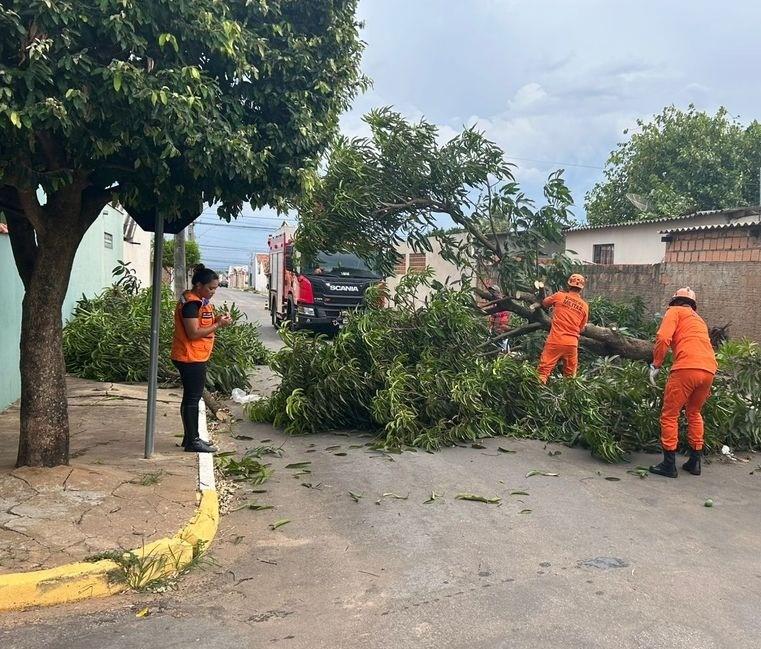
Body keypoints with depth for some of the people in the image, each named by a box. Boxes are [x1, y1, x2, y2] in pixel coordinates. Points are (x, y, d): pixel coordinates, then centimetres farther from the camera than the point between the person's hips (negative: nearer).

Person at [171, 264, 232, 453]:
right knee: (192, 398, -4)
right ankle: (192, 441, 3)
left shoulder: (200, 301, 13)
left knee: (192, 398, 15)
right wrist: (218, 325, -17)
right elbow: (194, 333, -22)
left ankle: (190, 437, 24)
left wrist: (217, 320, 2)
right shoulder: (191, 304, -18)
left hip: (197, 358, 10)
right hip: (191, 358, -10)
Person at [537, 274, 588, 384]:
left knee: (543, 373, -2)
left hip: (555, 341, -3)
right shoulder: (584, 306, 8)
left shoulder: (560, 296, 0)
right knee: (570, 376, 15)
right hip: (572, 344, 3)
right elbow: (581, 329, 15)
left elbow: (544, 303, 18)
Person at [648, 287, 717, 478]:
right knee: (694, 413, 24)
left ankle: (669, 464, 3)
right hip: (709, 370, 7)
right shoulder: (699, 320, 32)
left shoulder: (675, 311, 12)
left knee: (670, 415, 3)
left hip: (686, 368, -7)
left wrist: (655, 365, 2)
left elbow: (663, 338, -6)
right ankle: (695, 462, 26)